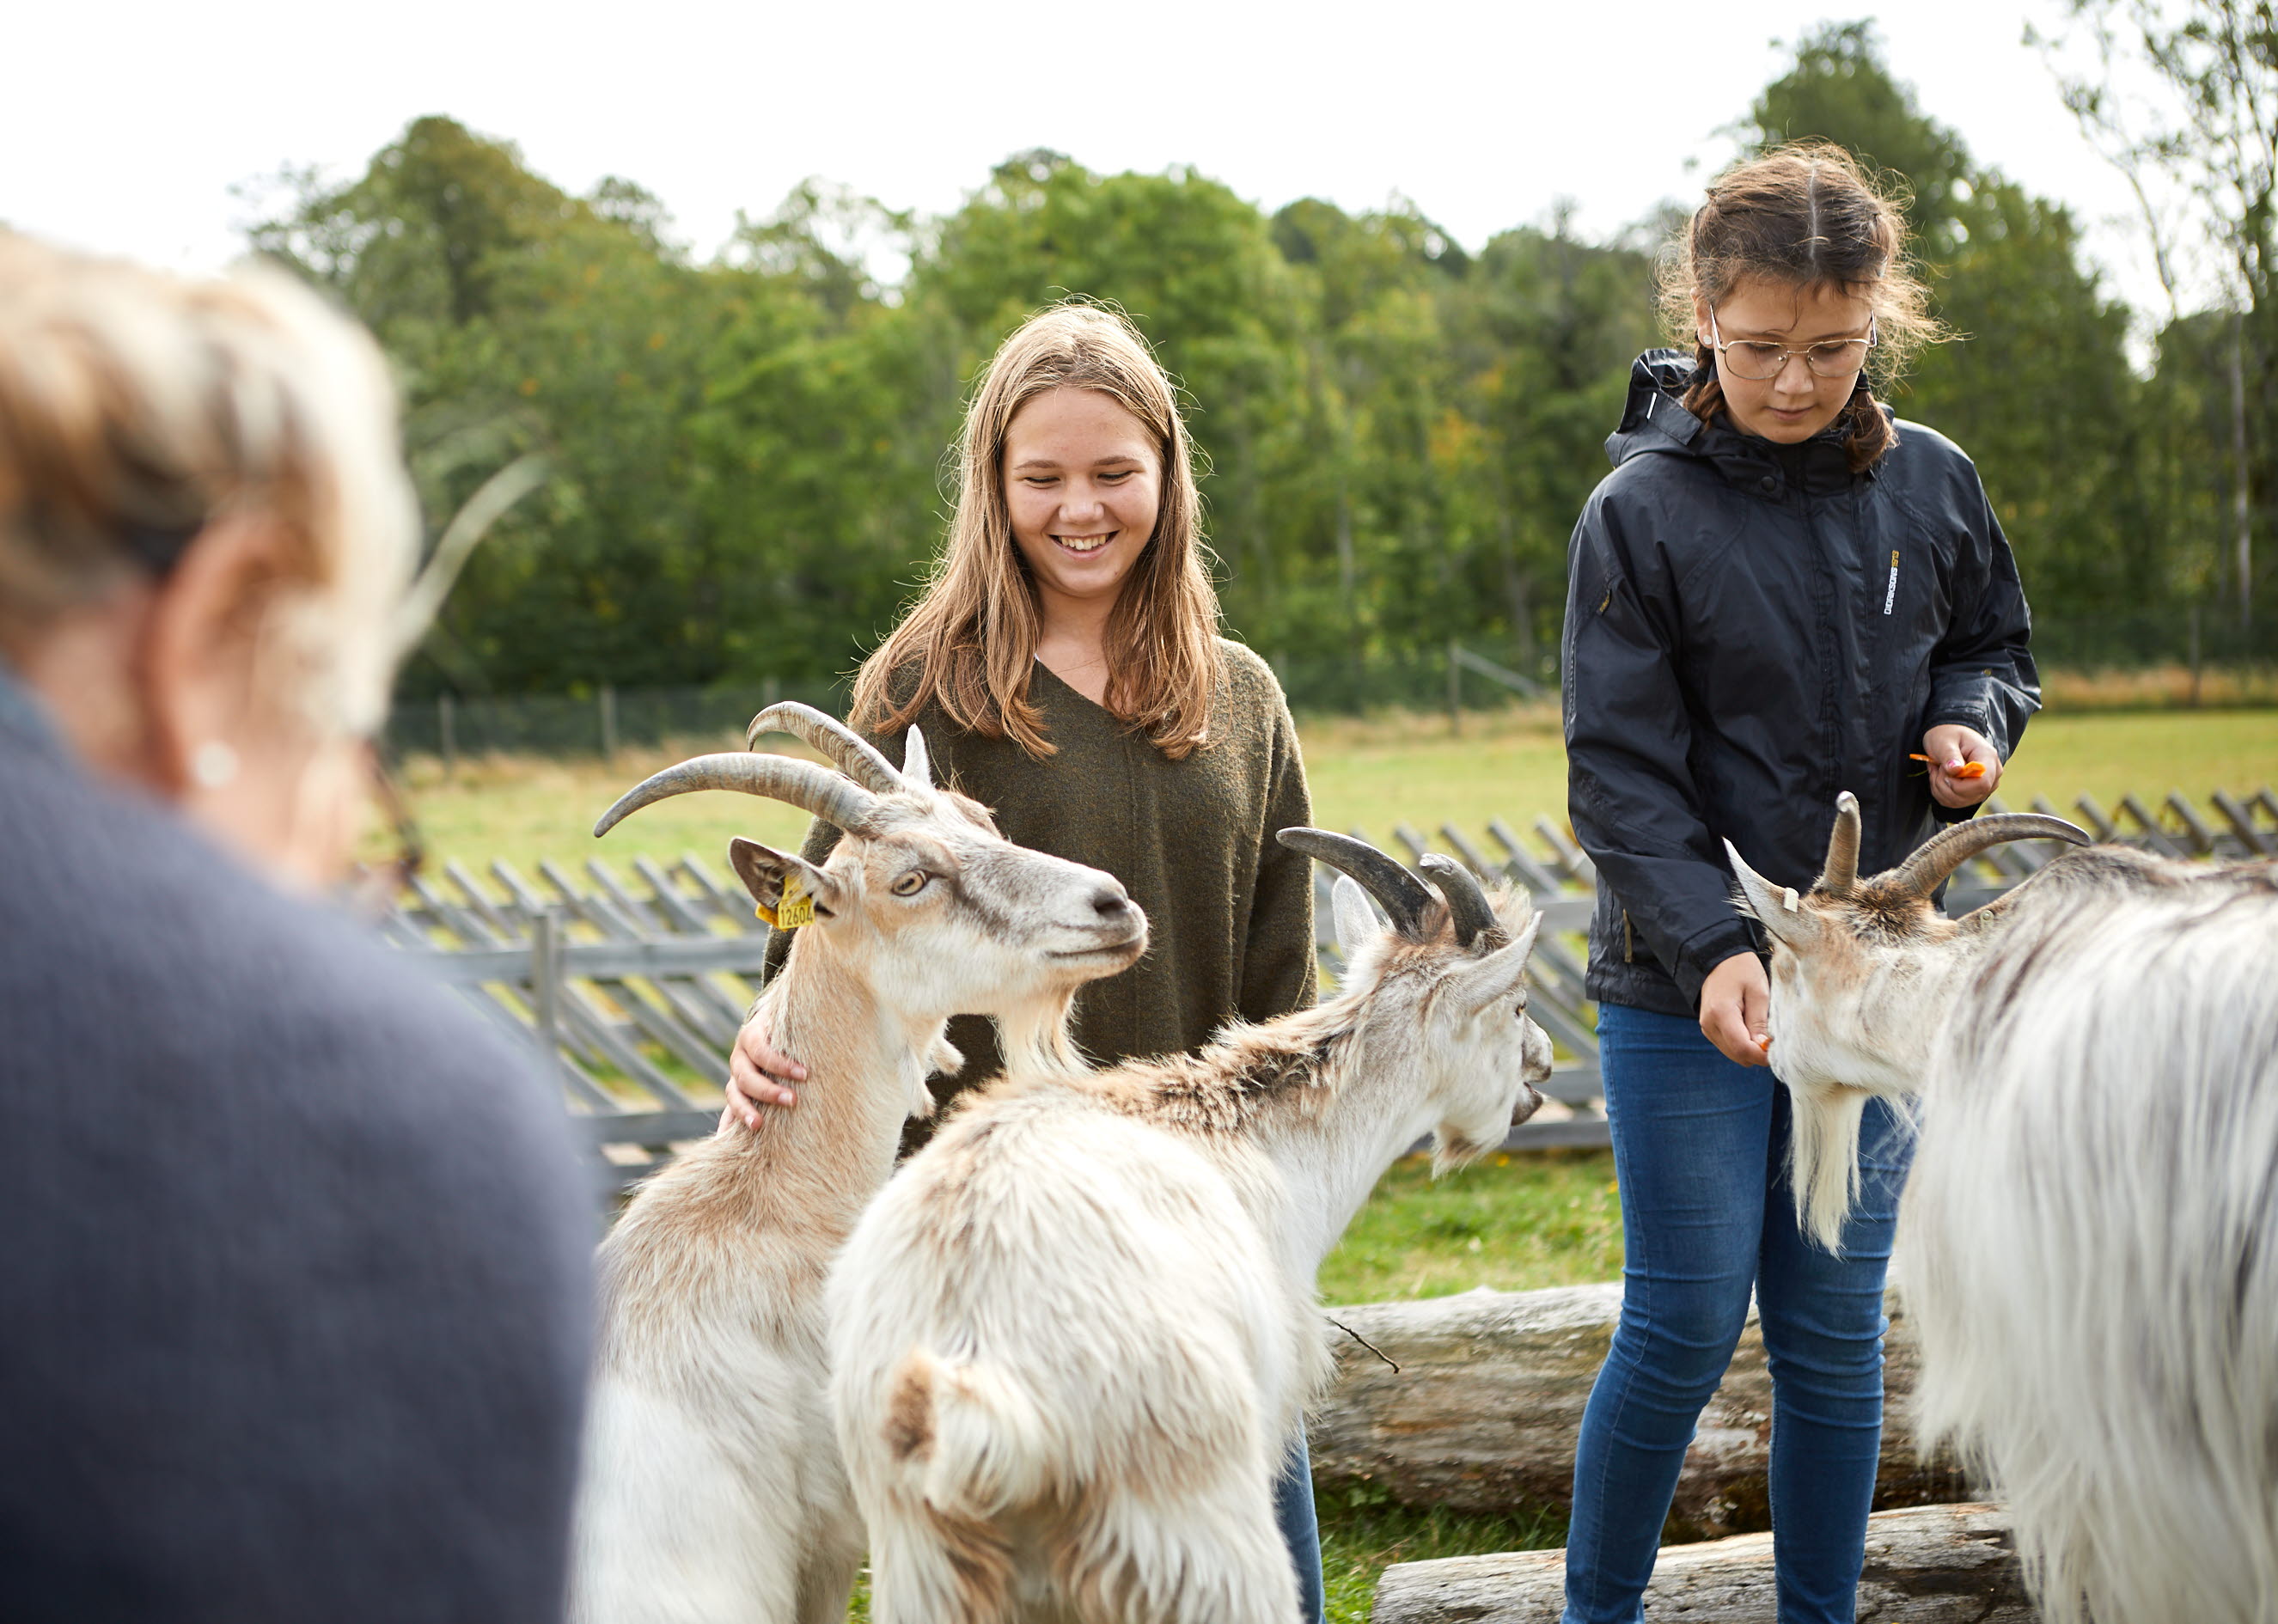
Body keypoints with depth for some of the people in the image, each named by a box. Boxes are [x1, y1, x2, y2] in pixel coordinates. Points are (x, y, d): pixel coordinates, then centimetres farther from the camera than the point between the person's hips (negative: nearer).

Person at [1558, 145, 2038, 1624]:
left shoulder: (1931, 483, 2)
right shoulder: (1642, 509, -9)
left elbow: (1995, 645, 19)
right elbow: (1620, 769, -11)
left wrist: (1973, 725, -5)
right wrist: (1710, 947, -23)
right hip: (1685, 995, -3)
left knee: (1836, 1330, 9)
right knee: (1685, 1329, -1)